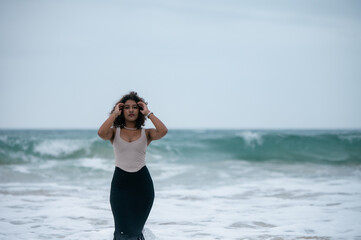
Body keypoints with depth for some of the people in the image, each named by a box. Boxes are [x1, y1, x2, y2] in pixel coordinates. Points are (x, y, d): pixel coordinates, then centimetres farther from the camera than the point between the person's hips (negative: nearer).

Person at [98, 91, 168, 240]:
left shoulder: (146, 133, 5)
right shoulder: (114, 132, 4)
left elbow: (163, 131, -15)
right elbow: (101, 133, -18)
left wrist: (148, 113, -5)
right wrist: (114, 113, -8)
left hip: (142, 182, 1)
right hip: (120, 182, -1)